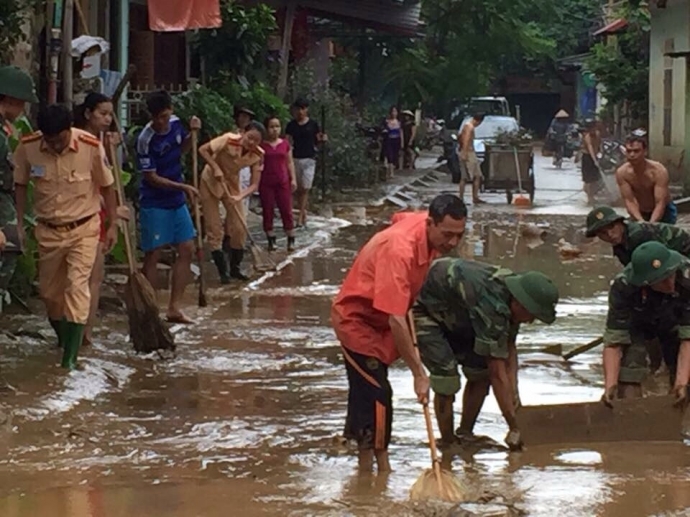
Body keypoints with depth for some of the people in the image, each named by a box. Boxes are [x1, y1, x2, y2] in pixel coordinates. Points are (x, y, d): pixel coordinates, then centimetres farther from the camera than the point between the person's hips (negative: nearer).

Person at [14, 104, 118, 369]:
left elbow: (106, 187, -5)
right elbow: (20, 186, 2)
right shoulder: (27, 148, -14)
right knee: (49, 291, 12)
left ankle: (70, 355, -15)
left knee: (77, 286, -15)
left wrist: (113, 225, -3)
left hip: (84, 228, -3)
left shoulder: (91, 147, -19)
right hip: (48, 229, 3)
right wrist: (18, 224, 1)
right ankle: (63, 339, 38)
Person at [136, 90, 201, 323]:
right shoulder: (146, 139, -20)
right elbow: (152, 178, -18)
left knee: (187, 249, 6)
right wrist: (183, 187, -19)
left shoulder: (176, 124, -1)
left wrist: (192, 133, 1)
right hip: (154, 203, -7)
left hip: (177, 201, 7)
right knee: (153, 254, -2)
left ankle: (174, 307, 13)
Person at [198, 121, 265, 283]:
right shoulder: (228, 141, -30)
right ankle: (222, 272, 4)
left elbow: (254, 185, -18)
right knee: (214, 229, -4)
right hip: (211, 182, -4)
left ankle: (235, 269, 15)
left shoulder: (257, 155, -17)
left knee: (239, 228, -1)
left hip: (232, 184, 4)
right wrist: (215, 168, -34)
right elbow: (203, 149, -25)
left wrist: (240, 197, -35)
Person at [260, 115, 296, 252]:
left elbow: (290, 162, 10)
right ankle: (271, 240, 11)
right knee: (267, 211, 3)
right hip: (266, 183, -1)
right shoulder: (262, 145, -2)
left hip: (283, 181, 1)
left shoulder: (285, 144, 5)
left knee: (286, 210, 0)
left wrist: (293, 179, 4)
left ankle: (291, 240, 5)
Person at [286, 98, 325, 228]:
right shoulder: (291, 125, 4)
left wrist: (323, 139, -13)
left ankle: (300, 217, -8)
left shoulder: (313, 124, 1)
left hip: (309, 159, -2)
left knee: (305, 188, -9)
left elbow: (317, 141, 8)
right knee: (299, 189, 7)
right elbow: (288, 141, 4)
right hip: (295, 159, 2)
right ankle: (303, 213, 18)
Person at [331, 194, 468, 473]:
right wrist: (419, 374, -39)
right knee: (377, 394, -16)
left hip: (377, 319, 9)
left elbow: (399, 218, 15)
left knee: (365, 389, 18)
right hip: (357, 320, -9)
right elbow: (396, 320, -41)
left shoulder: (427, 227, -13)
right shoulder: (399, 250, -39)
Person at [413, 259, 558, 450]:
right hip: (423, 310, -9)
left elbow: (509, 348, 1)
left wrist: (513, 391, -12)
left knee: (480, 372, 0)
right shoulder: (492, 305, -38)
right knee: (446, 379, -19)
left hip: (453, 316, 9)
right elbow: (498, 372, -34)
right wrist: (515, 429, -30)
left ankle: (465, 436, 12)